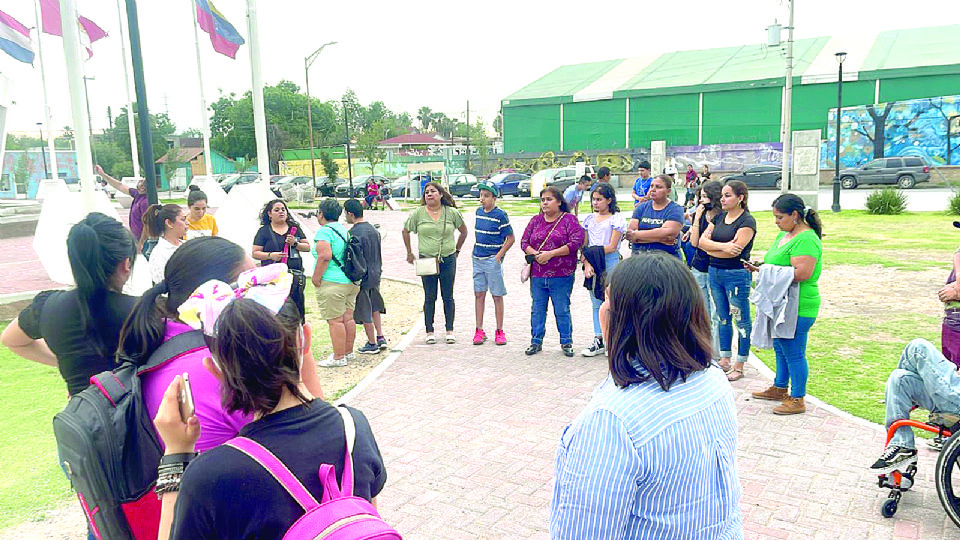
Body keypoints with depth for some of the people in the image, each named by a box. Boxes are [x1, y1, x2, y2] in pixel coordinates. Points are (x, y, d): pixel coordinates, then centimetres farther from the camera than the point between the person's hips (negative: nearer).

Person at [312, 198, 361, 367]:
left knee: (335, 321, -4)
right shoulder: (344, 230, 15)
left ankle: (339, 357, 0)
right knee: (348, 318, 14)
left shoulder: (324, 231, -12)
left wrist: (316, 277, -16)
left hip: (332, 283, -9)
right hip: (351, 282, 9)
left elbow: (325, 256, -23)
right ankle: (348, 352, 25)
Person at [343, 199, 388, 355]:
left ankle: (372, 344, 12)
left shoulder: (354, 233, -18)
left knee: (364, 312, 4)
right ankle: (381, 338, 21)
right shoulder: (374, 229, 7)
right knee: (374, 307, 22)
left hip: (361, 276, -8)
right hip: (375, 275, 8)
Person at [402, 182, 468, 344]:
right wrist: (409, 253, 11)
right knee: (430, 298, 4)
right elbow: (406, 231, 12)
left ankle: (450, 330, 15)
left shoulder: (451, 212, 1)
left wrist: (457, 250, 13)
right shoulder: (418, 213, 0)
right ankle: (429, 331, 13)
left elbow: (463, 231, 14)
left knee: (448, 297, 6)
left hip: (448, 260, 0)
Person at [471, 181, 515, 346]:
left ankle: (499, 332, 12)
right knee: (479, 294, 7)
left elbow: (510, 239, -9)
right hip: (477, 258, 6)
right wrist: (475, 250, 13)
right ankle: (479, 331, 14)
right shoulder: (479, 212, 9)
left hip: (493, 260, -6)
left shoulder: (500, 215, -10)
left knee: (497, 296, 3)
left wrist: (498, 256, -13)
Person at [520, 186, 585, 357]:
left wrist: (551, 254, -16)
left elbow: (576, 243, -12)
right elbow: (524, 242, 10)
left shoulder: (569, 219, -1)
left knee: (562, 310, 3)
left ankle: (566, 342, 16)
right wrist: (535, 254, -10)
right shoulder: (536, 220, 12)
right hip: (537, 274, 4)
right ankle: (536, 342, 21)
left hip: (562, 275, -4)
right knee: (537, 309, 10)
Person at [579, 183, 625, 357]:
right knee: (596, 304, 10)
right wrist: (586, 263, -7)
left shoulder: (616, 218, -3)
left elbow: (612, 246, -10)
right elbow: (584, 245, 9)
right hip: (593, 264, 5)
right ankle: (598, 341, 17)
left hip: (610, 262, -5)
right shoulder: (589, 219, 13)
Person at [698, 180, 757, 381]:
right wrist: (722, 246, -17)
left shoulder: (747, 221, -10)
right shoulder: (719, 217, 11)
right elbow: (702, 241, 0)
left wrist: (711, 250, -6)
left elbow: (735, 250, -20)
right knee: (722, 318, 15)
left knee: (741, 320, 2)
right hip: (715, 272, 7)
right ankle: (724, 361, 25)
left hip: (736, 274, -7)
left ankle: (739, 366, 10)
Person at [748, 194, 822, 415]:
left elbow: (802, 273, -28)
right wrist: (760, 267, 3)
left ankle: (797, 399, 11)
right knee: (781, 348, 21)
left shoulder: (806, 239, -19)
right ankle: (779, 388, 36)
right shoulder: (784, 234, 13)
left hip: (798, 308, -10)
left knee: (794, 352, 0)